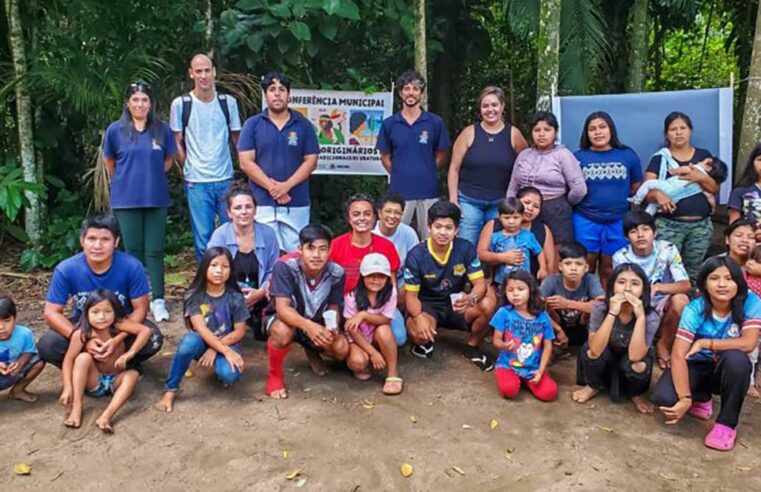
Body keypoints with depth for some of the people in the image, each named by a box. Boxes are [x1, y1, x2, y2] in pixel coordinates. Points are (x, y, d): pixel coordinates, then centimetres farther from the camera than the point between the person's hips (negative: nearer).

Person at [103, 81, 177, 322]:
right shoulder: (116, 130, 0)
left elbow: (169, 159, 14)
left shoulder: (162, 129, 0)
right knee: (133, 251, 6)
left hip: (156, 198, 0)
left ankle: (158, 301, 6)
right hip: (126, 200, 0)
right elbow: (109, 162, 13)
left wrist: (152, 178, 11)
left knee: (154, 251, 2)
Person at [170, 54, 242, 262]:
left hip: (226, 180, 2)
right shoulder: (180, 104, -1)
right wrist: (189, 169, 0)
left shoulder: (228, 102, 5)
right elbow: (177, 143, 4)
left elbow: (237, 139, 10)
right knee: (203, 238, 4)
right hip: (196, 183, -2)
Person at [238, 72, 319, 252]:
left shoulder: (303, 125, 7)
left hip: (297, 204, 1)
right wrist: (272, 187, -11)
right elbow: (245, 162, -1)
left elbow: (311, 161, 2)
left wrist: (286, 185, -11)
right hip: (263, 204, 0)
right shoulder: (252, 124, 5)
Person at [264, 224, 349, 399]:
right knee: (283, 331, -39)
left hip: (316, 324, 4)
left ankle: (312, 350, 20)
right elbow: (282, 308, -37)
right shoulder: (284, 267, -30)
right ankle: (274, 375, -8)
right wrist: (308, 326, -55)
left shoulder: (337, 273, -19)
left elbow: (333, 308, -9)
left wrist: (332, 328, -32)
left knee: (342, 349, -18)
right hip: (283, 319, -4)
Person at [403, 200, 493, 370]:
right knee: (417, 332, -36)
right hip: (428, 305, -2)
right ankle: (425, 342, 6)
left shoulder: (466, 248, -12)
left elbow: (480, 283, -15)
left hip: (455, 305, 3)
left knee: (486, 307, -27)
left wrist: (470, 299, -40)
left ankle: (472, 347, 3)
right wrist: (419, 317, -37)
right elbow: (411, 295, -15)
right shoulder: (416, 255, -17)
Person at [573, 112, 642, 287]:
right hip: (586, 221, -1)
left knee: (609, 270, 11)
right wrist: (577, 206, -7)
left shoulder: (628, 155, 4)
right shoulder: (578, 157, 1)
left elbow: (637, 189, 8)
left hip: (619, 221, 1)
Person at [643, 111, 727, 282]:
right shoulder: (660, 158, 5)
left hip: (701, 225, 3)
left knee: (693, 271, 4)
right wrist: (658, 194, -25)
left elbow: (715, 188, 9)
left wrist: (700, 177, -11)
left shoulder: (703, 156, 13)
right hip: (668, 224, -3)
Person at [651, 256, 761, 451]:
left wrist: (705, 343, -22)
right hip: (697, 366, 0)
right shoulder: (694, 309, -20)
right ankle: (702, 398, 12)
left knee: (736, 358, -36)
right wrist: (685, 398, -35)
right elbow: (678, 356, -26)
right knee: (663, 398, -26)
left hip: (729, 370, 0)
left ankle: (727, 423, -13)